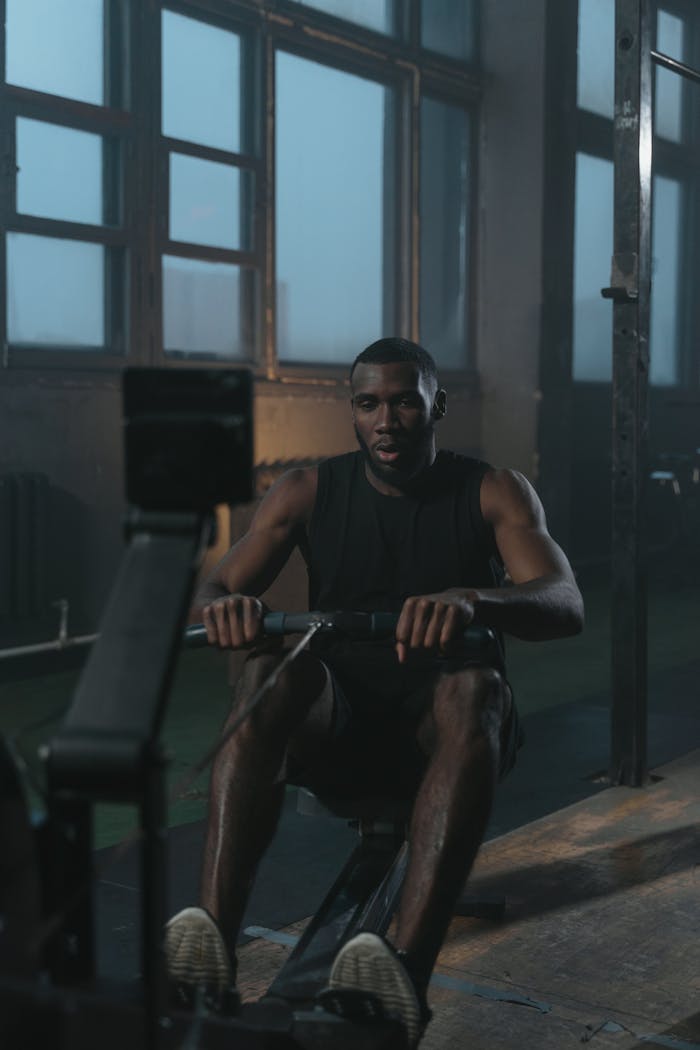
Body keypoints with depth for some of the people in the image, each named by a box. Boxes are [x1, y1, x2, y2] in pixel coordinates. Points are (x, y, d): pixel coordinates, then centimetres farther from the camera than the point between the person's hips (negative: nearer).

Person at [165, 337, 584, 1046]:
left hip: (443, 727, -1)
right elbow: (215, 594, -7)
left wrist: (471, 602, -42)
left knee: (472, 687, -37)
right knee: (272, 664, -32)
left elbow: (565, 605, -19)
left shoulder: (494, 493, -1)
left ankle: (407, 966, -52)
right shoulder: (310, 492, 3)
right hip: (336, 724, 1)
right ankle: (212, 935, -45)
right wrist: (224, 605, -34)